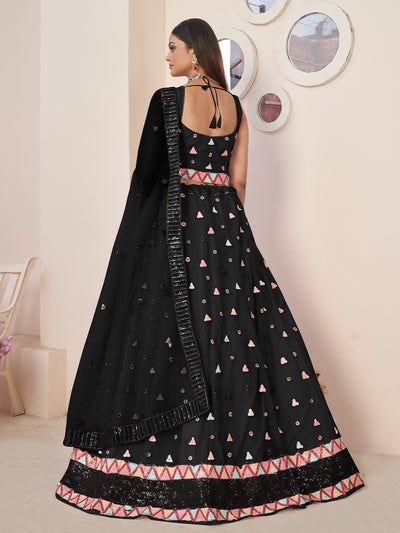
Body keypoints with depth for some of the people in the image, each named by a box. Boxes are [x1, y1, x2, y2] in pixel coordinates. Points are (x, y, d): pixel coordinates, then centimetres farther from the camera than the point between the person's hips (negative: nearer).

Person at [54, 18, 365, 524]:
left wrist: (137, 242, 3)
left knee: (176, 337, -2)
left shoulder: (168, 99, -5)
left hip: (178, 230, -6)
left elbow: (150, 175, -5)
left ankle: (173, 470, 5)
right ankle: (246, 455, 19)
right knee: (242, 334, 8)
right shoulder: (235, 106, 11)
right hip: (229, 228, 6)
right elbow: (238, 179, 11)